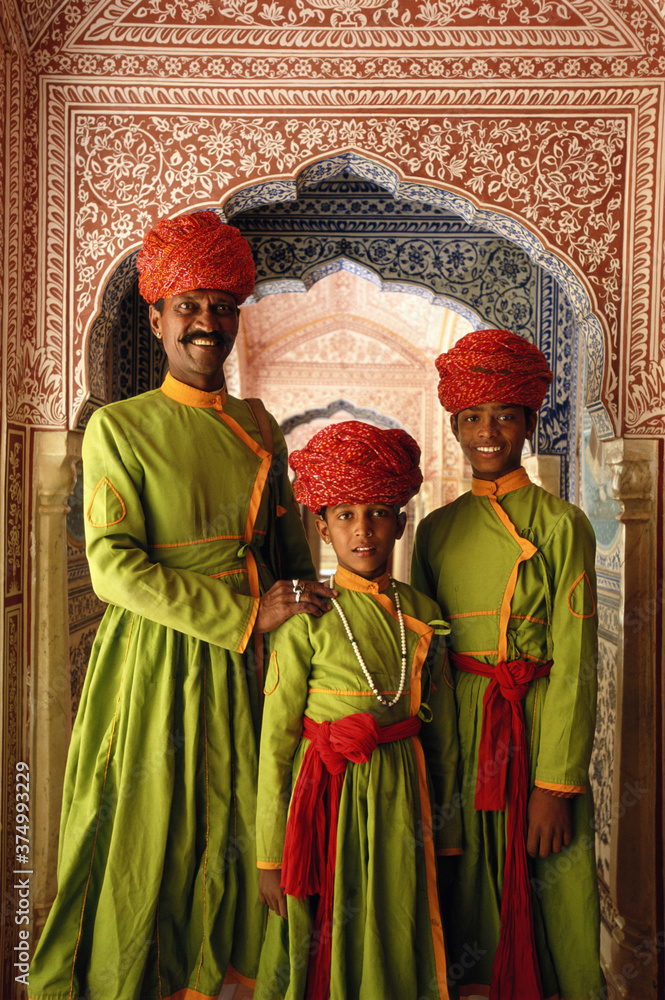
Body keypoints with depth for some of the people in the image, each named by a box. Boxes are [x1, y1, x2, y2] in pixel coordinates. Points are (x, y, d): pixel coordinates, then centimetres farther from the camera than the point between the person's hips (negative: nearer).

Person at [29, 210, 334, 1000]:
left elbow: (294, 548, 14)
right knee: (149, 846, 8)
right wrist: (247, 615, -18)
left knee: (243, 837, 13)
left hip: (251, 667, 4)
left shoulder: (258, 427, 9)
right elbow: (113, 569, -13)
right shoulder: (118, 427, -5)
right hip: (155, 663, -4)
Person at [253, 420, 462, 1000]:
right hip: (329, 798, -3)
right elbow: (276, 740, -7)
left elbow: (442, 733, 7)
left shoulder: (422, 615, 1)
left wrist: (447, 836, 11)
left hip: (402, 800, 3)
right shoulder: (306, 620, -10)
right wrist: (270, 856, -5)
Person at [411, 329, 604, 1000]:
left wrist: (554, 785, -13)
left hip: (537, 729, -3)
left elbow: (574, 663, -10)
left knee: (543, 891, 9)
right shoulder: (436, 529, 6)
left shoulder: (562, 525, -6)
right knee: (468, 887, 16)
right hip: (455, 731, 4)